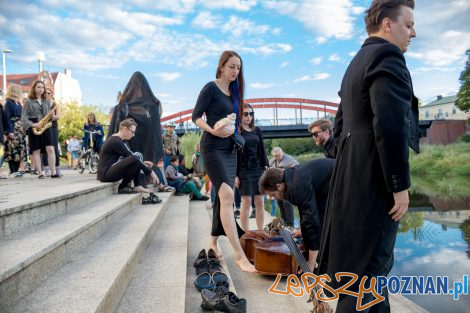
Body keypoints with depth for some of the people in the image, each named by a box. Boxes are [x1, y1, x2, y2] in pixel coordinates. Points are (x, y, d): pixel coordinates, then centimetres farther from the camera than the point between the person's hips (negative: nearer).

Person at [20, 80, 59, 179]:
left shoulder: (47, 101, 14)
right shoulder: (29, 101, 1)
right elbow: (23, 117, -3)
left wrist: (51, 116, -5)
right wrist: (32, 124, -18)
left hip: (46, 127, 3)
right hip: (34, 128, -3)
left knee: (50, 149, -7)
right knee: (36, 150, 2)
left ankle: (53, 172, -7)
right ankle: (40, 173, 7)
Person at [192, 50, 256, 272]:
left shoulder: (233, 92, 15)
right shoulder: (211, 88, -6)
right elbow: (196, 116, -10)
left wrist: (235, 135, 11)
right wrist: (212, 130, -25)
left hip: (230, 149, 8)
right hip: (213, 147, -8)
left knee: (223, 197, 11)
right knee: (227, 195, -19)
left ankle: (213, 241, 25)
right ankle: (239, 255, -23)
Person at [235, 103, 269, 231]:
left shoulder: (257, 130, 13)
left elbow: (262, 151, 15)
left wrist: (266, 167, 6)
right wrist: (235, 175, -11)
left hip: (258, 169, 5)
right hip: (244, 170, -5)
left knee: (260, 202, 4)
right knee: (246, 202, -4)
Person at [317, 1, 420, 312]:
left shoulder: (356, 62, 19)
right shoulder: (387, 54, -12)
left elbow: (340, 126, 21)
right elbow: (390, 124, -25)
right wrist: (400, 184, -19)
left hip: (354, 176, 10)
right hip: (376, 181, -10)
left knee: (373, 261, 22)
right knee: (369, 264, 0)